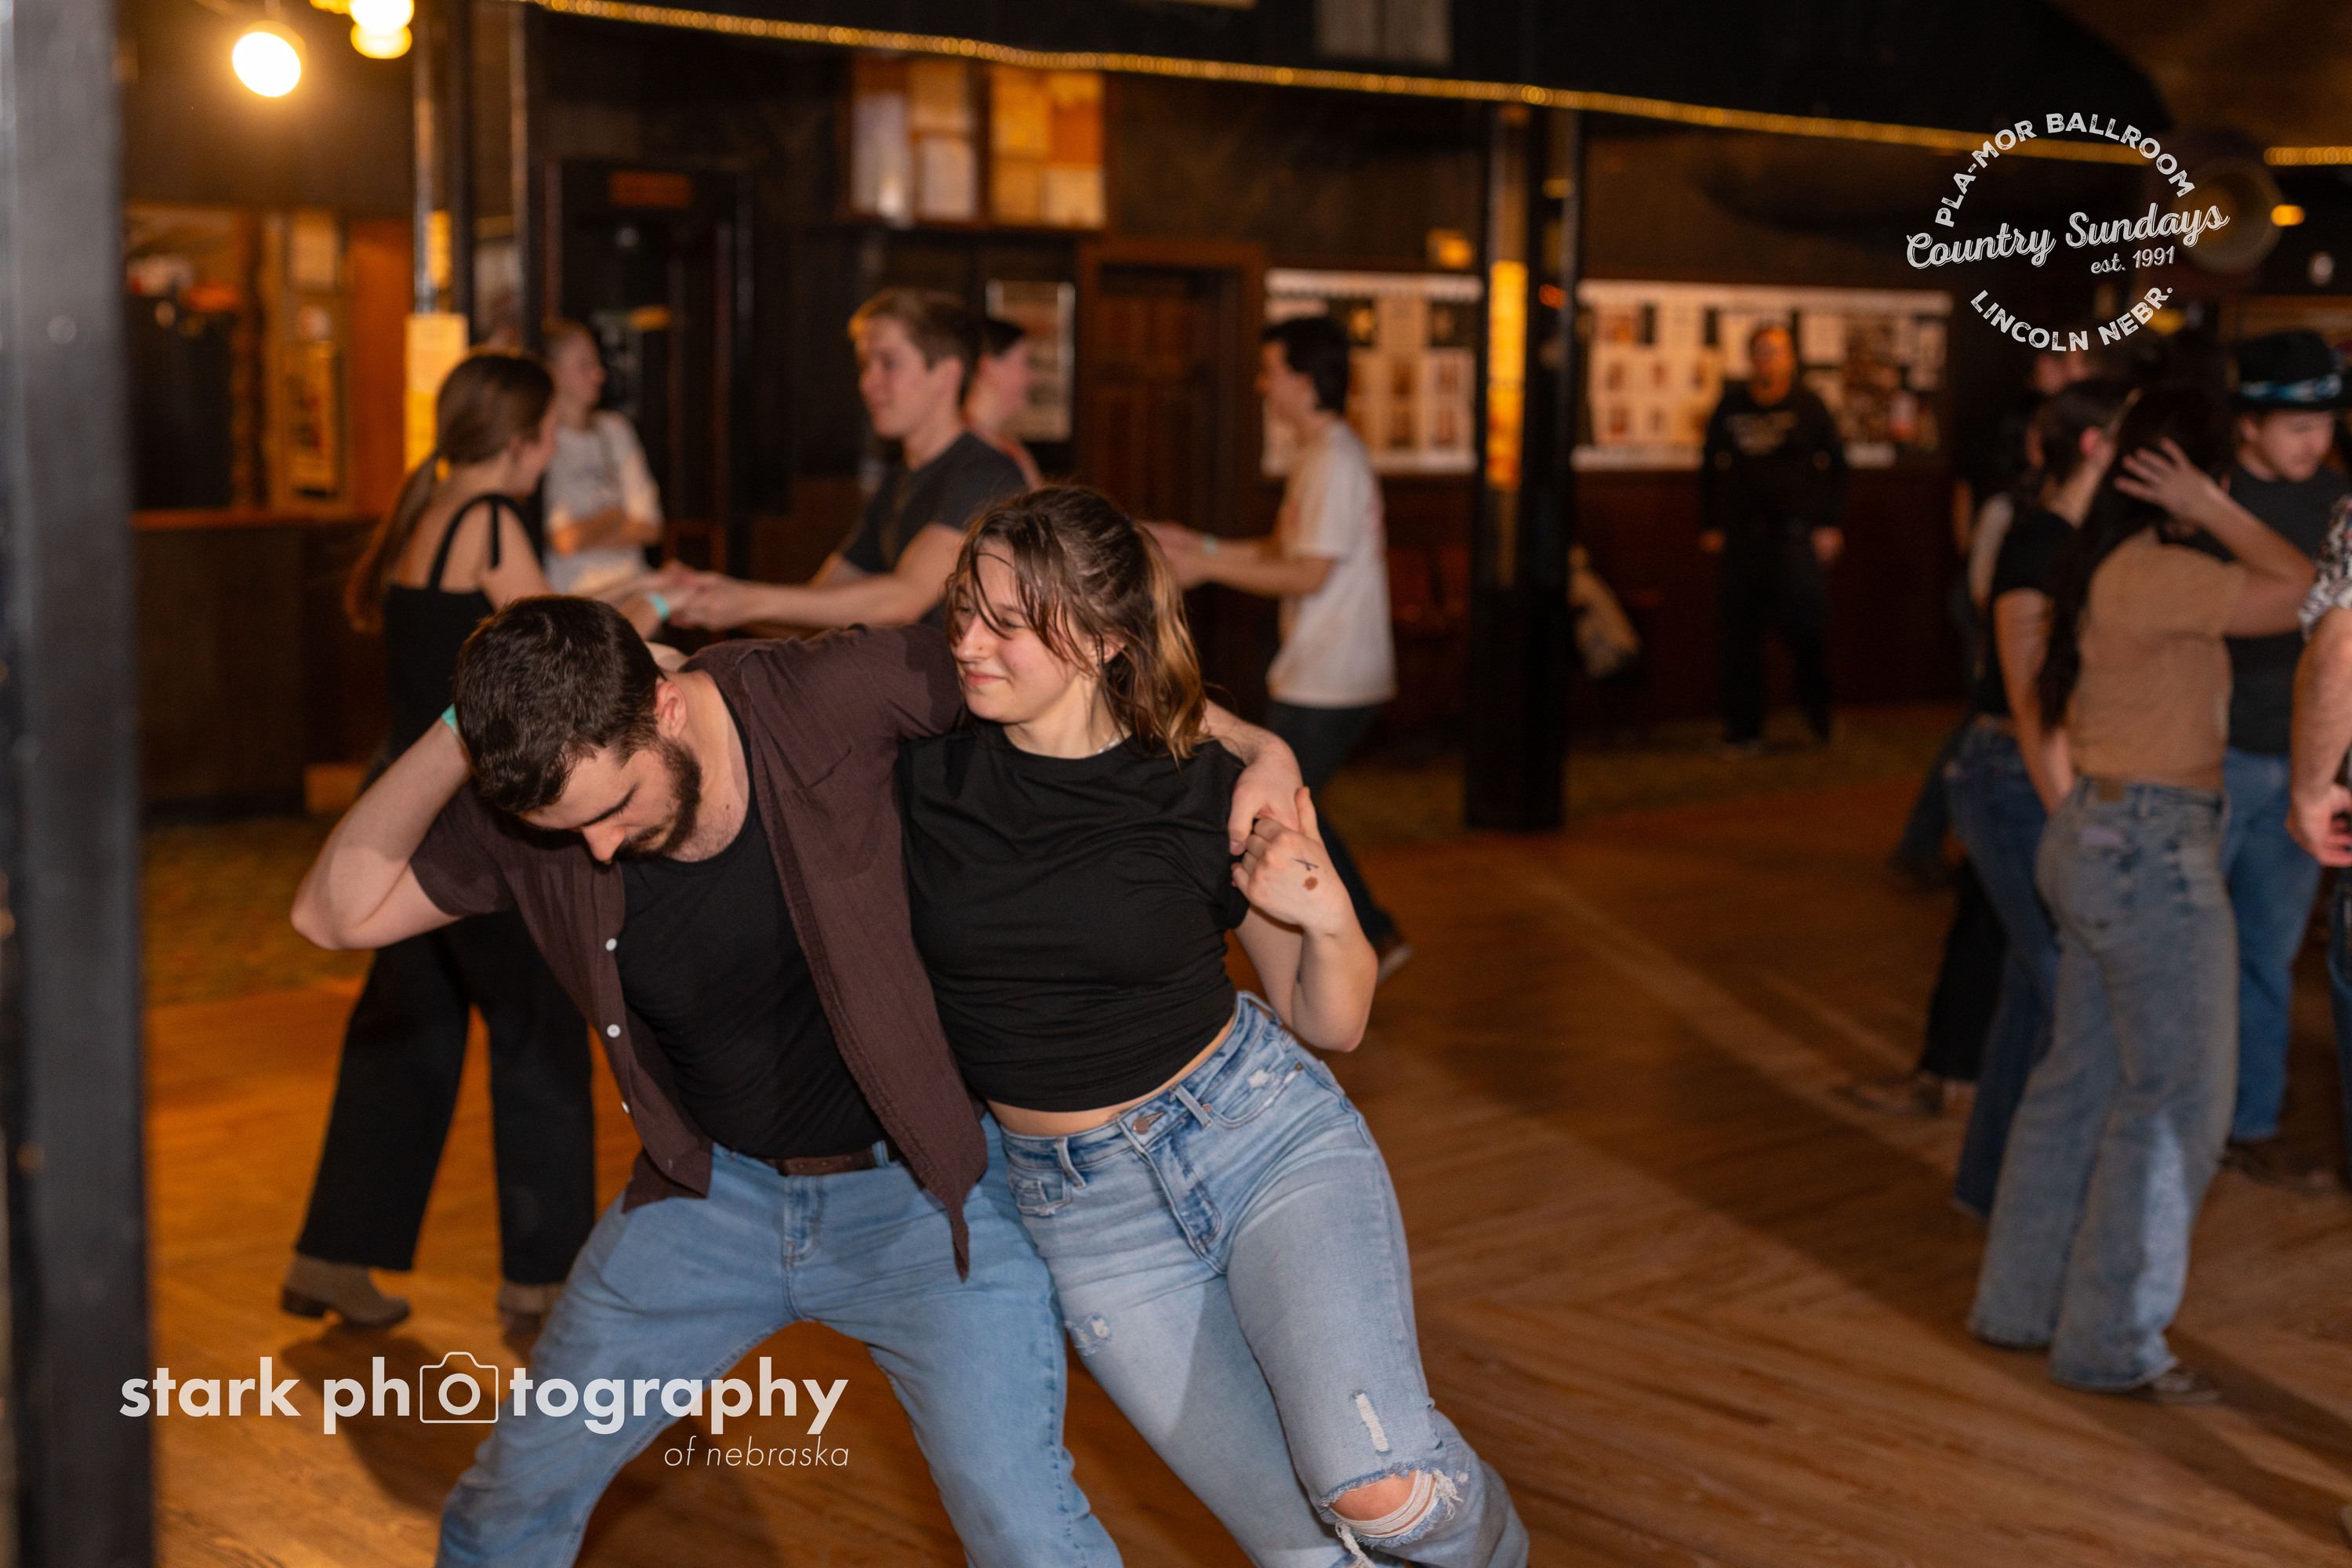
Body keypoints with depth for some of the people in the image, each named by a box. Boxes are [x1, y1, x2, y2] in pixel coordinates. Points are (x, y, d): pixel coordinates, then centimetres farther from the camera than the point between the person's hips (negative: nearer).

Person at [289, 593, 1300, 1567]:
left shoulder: (827, 703, -25)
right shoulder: (526, 817, -14)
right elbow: (335, 912, -12)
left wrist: (1255, 746, -18)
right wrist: (460, 733, -24)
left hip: (911, 1190, -3)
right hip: (711, 1190, 4)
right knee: (520, 1486, 15)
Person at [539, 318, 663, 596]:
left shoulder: (616, 429, 16)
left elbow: (649, 528, 10)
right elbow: (563, 542, -11)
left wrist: (585, 534, -5)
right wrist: (614, 517, 7)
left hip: (632, 587, 5)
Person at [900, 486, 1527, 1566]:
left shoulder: (1208, 798, -10)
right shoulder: (919, 771, -9)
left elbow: (1330, 1023, 1)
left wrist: (1327, 923, -18)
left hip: (1268, 1137, -2)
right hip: (1086, 1213, 2)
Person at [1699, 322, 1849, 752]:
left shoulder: (1808, 406, 2)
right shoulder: (1731, 406, 9)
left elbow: (1835, 465, 5)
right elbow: (1710, 467, 14)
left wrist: (1830, 524, -2)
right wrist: (1709, 525, 9)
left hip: (1798, 534, -2)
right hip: (1743, 535, 3)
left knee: (1807, 627, -7)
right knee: (1740, 635, 3)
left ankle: (1821, 717, 13)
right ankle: (1744, 730, 11)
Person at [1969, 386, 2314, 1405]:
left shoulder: (2099, 567, 10)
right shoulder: (2158, 575, -20)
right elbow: (2305, 594, -22)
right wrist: (2213, 512, -16)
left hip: (2093, 835, 10)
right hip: (2152, 852, -10)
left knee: (2082, 1078, 17)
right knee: (2176, 1099, 0)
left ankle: (2022, 1304, 26)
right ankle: (2112, 1345, 7)